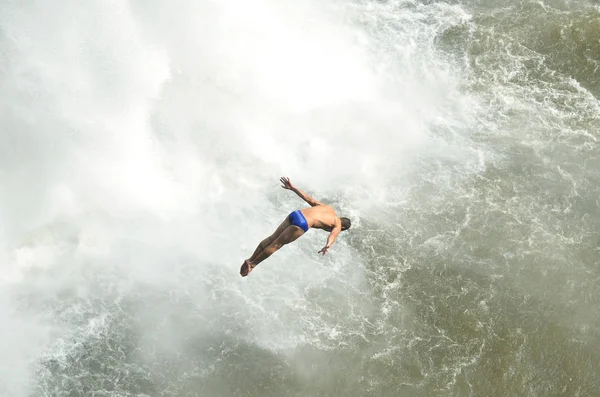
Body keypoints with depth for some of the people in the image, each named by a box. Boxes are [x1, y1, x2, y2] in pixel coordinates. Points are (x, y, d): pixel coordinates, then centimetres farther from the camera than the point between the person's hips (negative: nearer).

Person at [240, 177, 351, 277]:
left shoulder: (327, 207, 29)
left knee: (271, 238, 10)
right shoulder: (338, 226, 12)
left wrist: (292, 188, 19)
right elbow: (333, 234, -10)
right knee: (276, 244, 1)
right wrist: (327, 246, -31)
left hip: (295, 214, 6)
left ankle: (250, 260, 12)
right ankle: (252, 264, 3)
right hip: (302, 224, -6)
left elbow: (309, 199, 24)